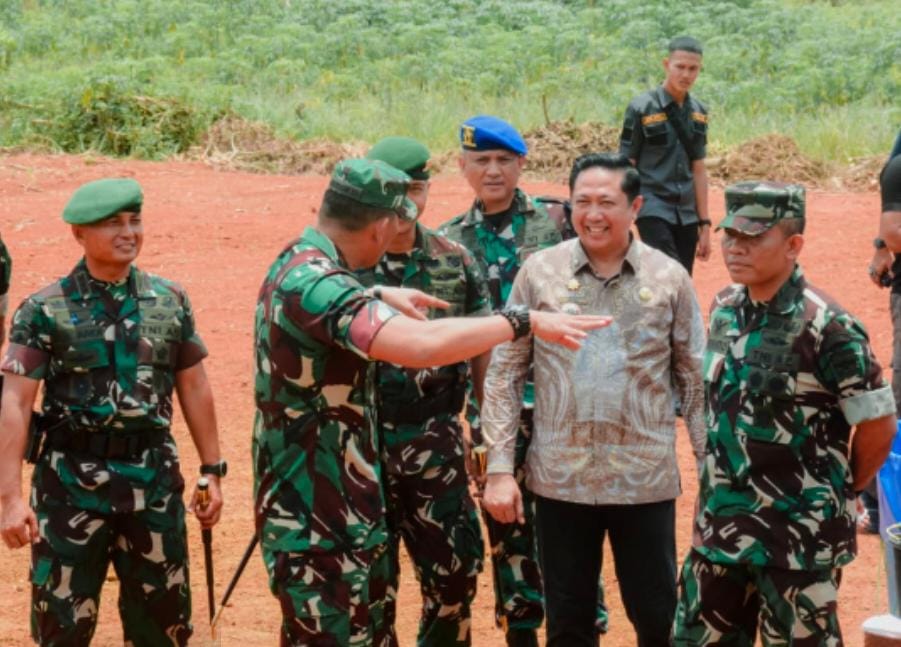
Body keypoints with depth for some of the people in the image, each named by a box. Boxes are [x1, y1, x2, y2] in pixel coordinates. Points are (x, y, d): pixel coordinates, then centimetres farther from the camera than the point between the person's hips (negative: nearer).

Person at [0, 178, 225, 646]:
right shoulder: (44, 310, -7)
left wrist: (212, 470, 9)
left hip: (154, 479, 3)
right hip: (71, 482, -3)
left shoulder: (170, 301, 5)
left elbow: (194, 388, 11)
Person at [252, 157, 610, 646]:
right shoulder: (315, 283, -25)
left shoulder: (299, 265, 8)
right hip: (314, 517, -11)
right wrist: (525, 322, -29)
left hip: (337, 504, 11)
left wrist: (378, 297, 22)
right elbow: (422, 345, -38)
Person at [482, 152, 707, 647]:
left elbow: (695, 381, 4)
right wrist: (499, 467, -3)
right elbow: (504, 374, 2)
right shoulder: (539, 271, -1)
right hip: (560, 478, 1)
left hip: (646, 478, 0)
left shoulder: (670, 278, -1)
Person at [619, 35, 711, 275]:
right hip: (653, 208, -6)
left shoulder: (698, 112, 11)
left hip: (687, 215, 6)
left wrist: (704, 224, 13)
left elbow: (698, 171, 15)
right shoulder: (642, 109, -6)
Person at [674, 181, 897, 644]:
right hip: (721, 525, 7)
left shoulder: (826, 327, -18)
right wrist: (723, 478, 13)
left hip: (800, 537, -7)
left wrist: (837, 490, 1)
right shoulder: (724, 309, 4)